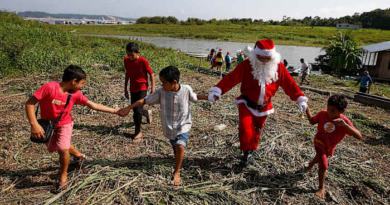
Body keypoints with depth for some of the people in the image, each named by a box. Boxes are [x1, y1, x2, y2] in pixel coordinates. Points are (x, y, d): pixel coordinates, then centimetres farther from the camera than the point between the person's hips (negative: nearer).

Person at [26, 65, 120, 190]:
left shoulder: (75, 94, -17)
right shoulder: (50, 87, -29)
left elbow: (93, 105, -11)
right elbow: (30, 103, -25)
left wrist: (114, 111, -13)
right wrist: (34, 124, -32)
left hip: (64, 123, 0)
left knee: (63, 148, -19)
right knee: (52, 148, 17)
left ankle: (63, 177, 5)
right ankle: (79, 155, 43)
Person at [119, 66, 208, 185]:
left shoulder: (186, 89, -15)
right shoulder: (161, 92, -14)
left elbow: (194, 97, 7)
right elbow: (145, 100, -8)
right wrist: (128, 108, -12)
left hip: (183, 125, -2)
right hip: (169, 127, 2)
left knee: (180, 147, -20)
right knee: (175, 148, 15)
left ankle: (176, 173, 1)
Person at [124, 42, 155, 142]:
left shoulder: (143, 61, -18)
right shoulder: (126, 60, -3)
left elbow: (151, 74, -10)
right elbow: (127, 74, 10)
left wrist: (153, 89, -11)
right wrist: (126, 88, 14)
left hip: (142, 88, -5)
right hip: (132, 88, 6)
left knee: (138, 110, -11)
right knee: (135, 110, 11)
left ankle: (138, 132, 6)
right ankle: (147, 113, 45)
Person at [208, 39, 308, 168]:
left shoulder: (278, 67, -8)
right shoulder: (247, 65, -17)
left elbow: (289, 84, -3)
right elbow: (231, 79, -21)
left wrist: (300, 99, -6)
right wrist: (217, 91, -32)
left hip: (264, 106, 3)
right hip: (247, 104, -3)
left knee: (257, 130, 17)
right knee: (245, 128, -19)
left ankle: (251, 150, 43)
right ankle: (247, 152, 5)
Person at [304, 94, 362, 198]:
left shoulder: (344, 121, -29)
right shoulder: (322, 114, -24)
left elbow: (359, 136, -38)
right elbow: (312, 121, -5)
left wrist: (345, 125, -53)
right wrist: (307, 111, -25)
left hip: (330, 147, 2)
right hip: (319, 142, -2)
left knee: (320, 157, 30)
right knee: (323, 166, -10)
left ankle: (311, 164, 66)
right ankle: (321, 187, 14)